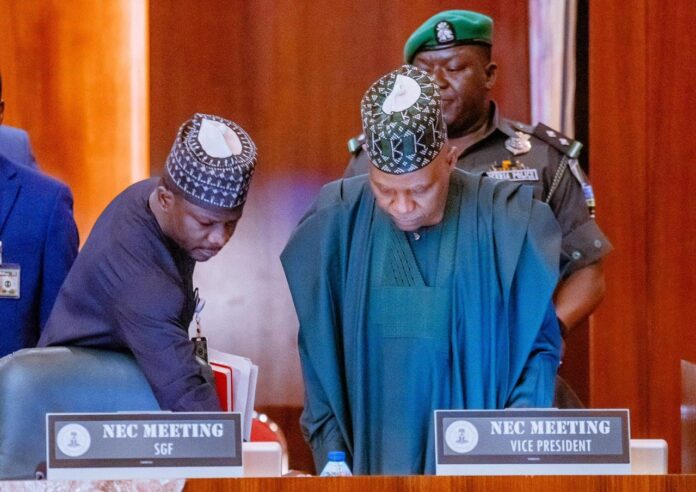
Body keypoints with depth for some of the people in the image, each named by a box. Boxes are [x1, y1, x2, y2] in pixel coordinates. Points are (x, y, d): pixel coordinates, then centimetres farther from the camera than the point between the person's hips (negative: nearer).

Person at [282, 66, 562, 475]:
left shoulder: (506, 222, -8)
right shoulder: (338, 223, -3)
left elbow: (540, 347, 0)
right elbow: (318, 356, 5)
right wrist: (331, 457, -1)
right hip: (371, 462, 1)